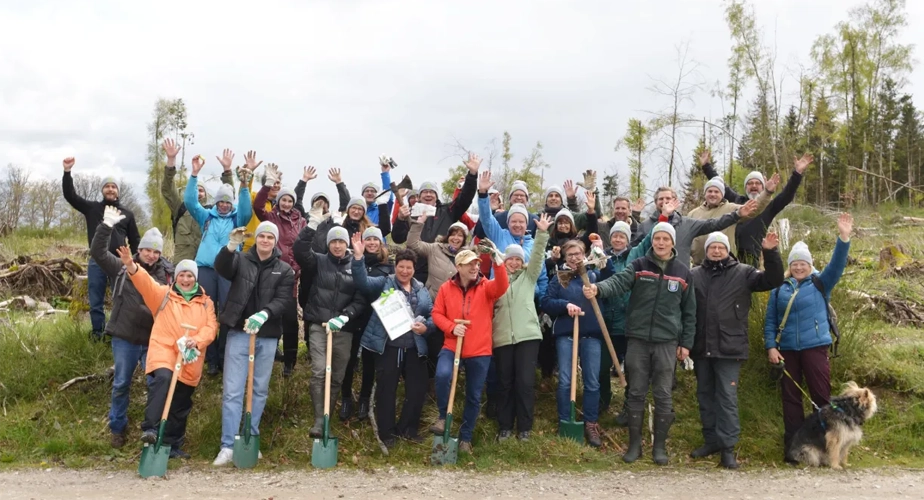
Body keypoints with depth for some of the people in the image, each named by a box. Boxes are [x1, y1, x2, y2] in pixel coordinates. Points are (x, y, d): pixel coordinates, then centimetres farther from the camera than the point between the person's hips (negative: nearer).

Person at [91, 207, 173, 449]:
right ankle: (117, 428, 27)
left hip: (154, 340, 0)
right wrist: (107, 225, -20)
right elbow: (97, 252, -10)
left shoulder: (166, 274, 0)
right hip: (125, 338, 0)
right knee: (121, 384, 11)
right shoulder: (122, 268, -1)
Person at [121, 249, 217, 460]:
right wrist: (131, 266, -31)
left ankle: (173, 446, 24)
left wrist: (197, 340, -20)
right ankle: (150, 429, -34)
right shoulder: (163, 294, 7)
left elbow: (211, 327, 1)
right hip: (163, 351, -3)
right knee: (163, 379, -35)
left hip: (190, 361, 3)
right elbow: (146, 282, -12)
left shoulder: (206, 302, 12)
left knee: (181, 406, 11)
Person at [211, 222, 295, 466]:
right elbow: (221, 267, -16)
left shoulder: (285, 270, 5)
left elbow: (284, 300, -5)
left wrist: (264, 314, -24)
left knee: (260, 390, 10)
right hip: (238, 332, -1)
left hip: (268, 337, 2)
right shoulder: (241, 260, 4)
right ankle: (228, 446, 2)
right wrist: (230, 246, -35)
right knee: (232, 390, -3)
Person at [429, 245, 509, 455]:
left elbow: (501, 288, -23)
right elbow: (437, 313, 3)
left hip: (479, 350, 1)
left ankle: (465, 437, 27)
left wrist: (498, 262, -37)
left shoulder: (486, 287, -2)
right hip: (452, 346, 0)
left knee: (474, 396, 8)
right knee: (442, 375, -29)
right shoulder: (446, 288, 1)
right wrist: (451, 327, -15)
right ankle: (443, 417, -4)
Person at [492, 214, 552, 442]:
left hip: (528, 335, -1)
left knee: (525, 382, -4)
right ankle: (505, 427, 17)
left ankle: (524, 427, 9)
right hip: (502, 338, 1)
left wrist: (542, 233, -13)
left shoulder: (529, 276, 11)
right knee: (504, 383, 7)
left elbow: (537, 256, -2)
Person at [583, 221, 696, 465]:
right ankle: (634, 444, 18)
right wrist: (598, 289, -40)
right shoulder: (639, 266, 1)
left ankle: (660, 445, 18)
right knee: (636, 393, 7)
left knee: (663, 395, 5)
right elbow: (618, 282, -18)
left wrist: (686, 343, 5)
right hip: (638, 340, 0)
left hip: (667, 342, 0)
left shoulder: (683, 272, 4)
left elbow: (689, 312, 9)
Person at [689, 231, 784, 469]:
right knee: (705, 395, 12)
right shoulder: (695, 274, 6)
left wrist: (770, 253, -18)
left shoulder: (742, 273, 3)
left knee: (727, 397, -1)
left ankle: (728, 447, 5)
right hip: (701, 348, 3)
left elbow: (773, 280, -4)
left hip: (729, 348, -3)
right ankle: (710, 440, 24)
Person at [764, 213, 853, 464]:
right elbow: (770, 320, 9)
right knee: (791, 398, 7)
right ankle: (792, 447, 14)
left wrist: (843, 237, -22)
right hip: (786, 349, 2)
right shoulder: (780, 289, 9)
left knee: (821, 396, -1)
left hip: (814, 347, -2)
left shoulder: (820, 284, 5)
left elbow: (837, 264, -10)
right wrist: (771, 346, -1)